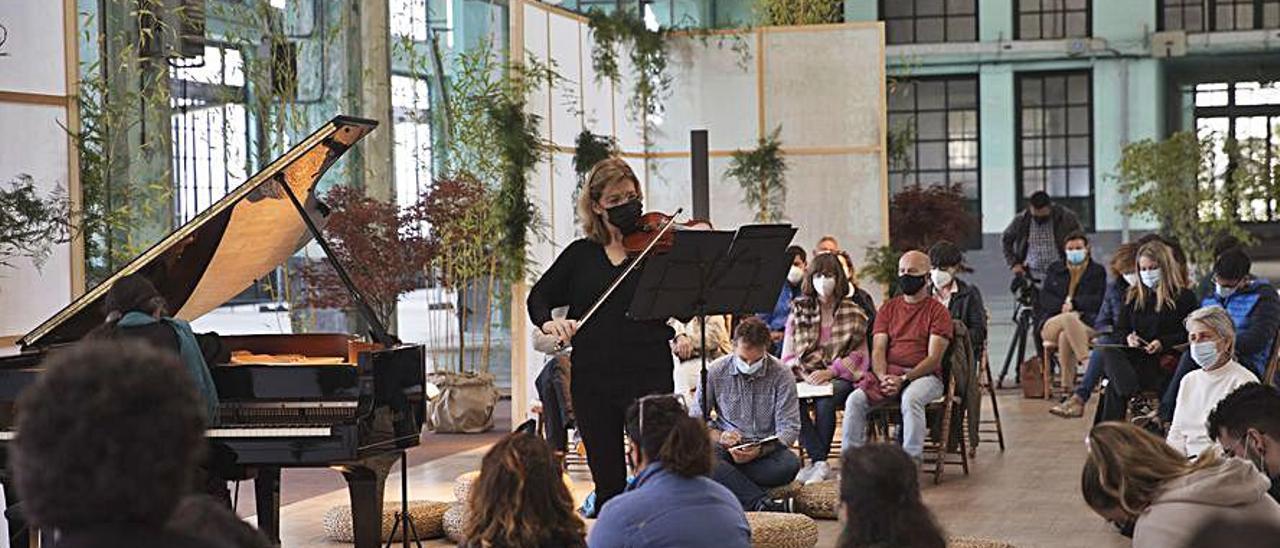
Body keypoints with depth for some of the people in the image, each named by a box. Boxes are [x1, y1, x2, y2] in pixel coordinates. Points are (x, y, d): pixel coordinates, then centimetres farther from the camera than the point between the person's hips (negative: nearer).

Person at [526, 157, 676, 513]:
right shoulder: (581, 254, 12)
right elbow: (539, 296, 17)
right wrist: (548, 322, -5)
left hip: (649, 376, -3)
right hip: (592, 379, 3)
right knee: (608, 483, 10)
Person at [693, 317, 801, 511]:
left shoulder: (782, 375, -3)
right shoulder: (715, 372, 0)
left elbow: (789, 428, -6)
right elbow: (696, 418, 4)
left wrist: (760, 451, -23)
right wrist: (719, 437, -17)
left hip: (765, 450, 0)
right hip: (726, 449, 0)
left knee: (790, 464, -34)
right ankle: (761, 502, -39)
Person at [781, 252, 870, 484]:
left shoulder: (853, 313, 8)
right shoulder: (799, 311, 11)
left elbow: (859, 355, 4)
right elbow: (787, 357, 8)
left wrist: (830, 372, -11)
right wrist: (805, 375, -11)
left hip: (839, 376, -1)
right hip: (805, 376, 2)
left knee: (825, 401, -35)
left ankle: (816, 463, -21)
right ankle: (822, 464, -30)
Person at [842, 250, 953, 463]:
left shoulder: (937, 311, 3)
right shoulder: (889, 307, 16)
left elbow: (934, 358, -7)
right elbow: (878, 350, 7)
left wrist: (903, 378, -19)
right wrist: (883, 378, -14)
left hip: (923, 375, -4)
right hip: (888, 372, 4)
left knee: (911, 398, -38)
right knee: (854, 401, -23)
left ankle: (912, 461, -35)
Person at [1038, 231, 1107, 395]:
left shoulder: (1097, 271, 18)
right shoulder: (1055, 269, 24)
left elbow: (1099, 300, 3)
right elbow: (1045, 299, 12)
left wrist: (1073, 303, -9)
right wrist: (1063, 306, -7)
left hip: (1087, 325, -1)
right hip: (1051, 324, 1)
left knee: (1065, 336, -39)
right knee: (1069, 318, -38)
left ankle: (1067, 388, -44)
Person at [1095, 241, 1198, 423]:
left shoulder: (1184, 297, 5)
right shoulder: (1133, 296, 22)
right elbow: (1120, 329, 22)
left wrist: (1163, 343, -17)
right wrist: (1127, 337, -2)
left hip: (1164, 361, -5)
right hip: (1135, 356, 5)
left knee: (1115, 386, -29)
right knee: (1106, 352, -32)